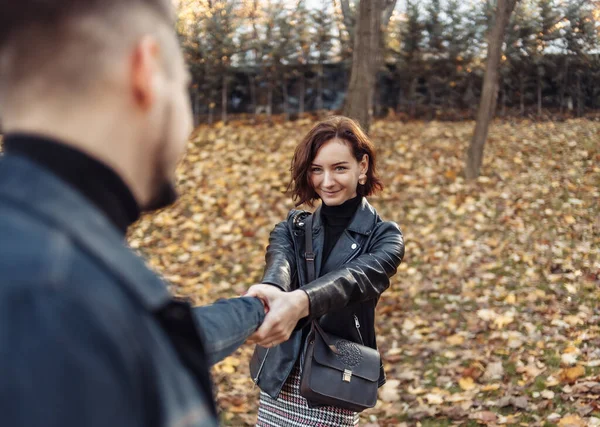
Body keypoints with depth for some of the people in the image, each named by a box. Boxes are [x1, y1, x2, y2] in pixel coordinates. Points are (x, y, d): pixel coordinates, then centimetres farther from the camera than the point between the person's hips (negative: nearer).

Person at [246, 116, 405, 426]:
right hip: (279, 378, 3)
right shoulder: (292, 228, 4)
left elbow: (354, 278, -25)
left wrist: (300, 302, -46)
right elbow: (279, 262, -19)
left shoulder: (384, 237, -4)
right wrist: (269, 293, -43)